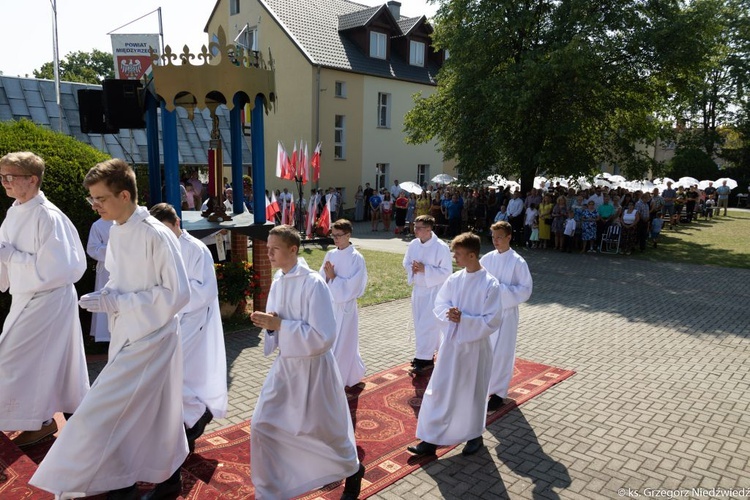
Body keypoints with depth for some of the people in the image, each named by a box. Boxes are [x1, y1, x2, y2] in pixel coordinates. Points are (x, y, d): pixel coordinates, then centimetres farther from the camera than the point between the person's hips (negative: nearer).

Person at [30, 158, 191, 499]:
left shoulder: (156, 235, -21)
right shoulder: (116, 231, 5)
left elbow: (178, 293, -21)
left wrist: (116, 302, -19)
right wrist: (106, 298, -3)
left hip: (149, 340, -8)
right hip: (127, 337, 8)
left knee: (101, 415, -3)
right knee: (151, 414, 18)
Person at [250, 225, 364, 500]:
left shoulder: (313, 284, -22)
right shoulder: (278, 281, 1)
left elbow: (323, 337, -25)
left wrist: (279, 325, -25)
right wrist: (268, 323, -12)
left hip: (312, 367, -6)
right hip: (285, 364, 7)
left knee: (324, 430, 12)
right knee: (262, 425, 5)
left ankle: (352, 469, 42)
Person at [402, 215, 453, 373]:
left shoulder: (441, 247, -19)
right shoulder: (413, 244, 0)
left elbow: (446, 272, -17)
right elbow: (406, 263, 12)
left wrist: (425, 269, -23)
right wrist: (412, 269, -11)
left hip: (434, 291, -7)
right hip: (417, 289, 7)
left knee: (428, 325, -3)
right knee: (420, 324, 16)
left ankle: (425, 358, 8)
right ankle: (423, 354, 31)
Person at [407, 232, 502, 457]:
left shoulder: (490, 285, -17)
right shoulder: (454, 279, 0)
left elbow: (492, 322, -17)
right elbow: (439, 305, 7)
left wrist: (463, 318, -22)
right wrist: (449, 313, -14)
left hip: (475, 347, -5)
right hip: (450, 343, 5)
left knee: (472, 393, 12)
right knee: (438, 391, 8)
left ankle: (475, 436, 36)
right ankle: (431, 439, 19)